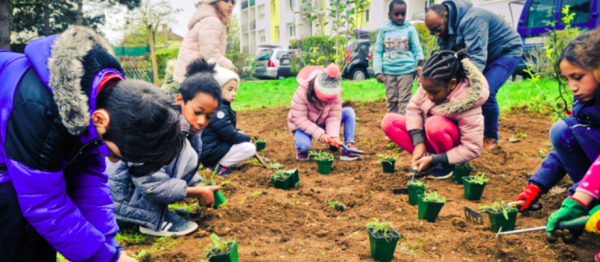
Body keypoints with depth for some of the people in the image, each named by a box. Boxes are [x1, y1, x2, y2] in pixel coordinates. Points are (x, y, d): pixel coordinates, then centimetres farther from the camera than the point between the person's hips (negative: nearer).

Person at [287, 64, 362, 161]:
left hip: (323, 122, 5)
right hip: (303, 126, -5)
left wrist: (333, 135, -33)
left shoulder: (336, 92, -17)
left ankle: (349, 146, -18)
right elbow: (299, 119, -30)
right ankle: (301, 150, 0)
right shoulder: (302, 93, -30)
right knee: (303, 145, -39)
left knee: (349, 112, -15)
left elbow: (334, 116, -17)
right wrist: (319, 134, -36)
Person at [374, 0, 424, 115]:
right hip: (388, 71, 2)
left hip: (406, 70, -2)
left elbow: (417, 50, 7)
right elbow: (378, 52, 7)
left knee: (404, 100, -3)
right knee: (391, 100, 7)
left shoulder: (410, 29, 5)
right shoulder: (384, 30, 7)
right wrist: (378, 71, -1)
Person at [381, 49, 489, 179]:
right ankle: (424, 158, -10)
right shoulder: (431, 85, -20)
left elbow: (472, 149, -28)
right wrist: (418, 142, -22)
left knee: (435, 124, -39)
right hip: (427, 137, 5)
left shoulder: (467, 103, -32)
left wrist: (434, 160, -28)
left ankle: (446, 164, -11)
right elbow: (413, 107, -10)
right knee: (388, 121, -14)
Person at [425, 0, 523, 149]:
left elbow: (477, 58, -41)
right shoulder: (444, 30, -8)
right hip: (479, 54, 8)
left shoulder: (471, 19, -34)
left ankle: (491, 138, -2)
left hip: (507, 51, -8)